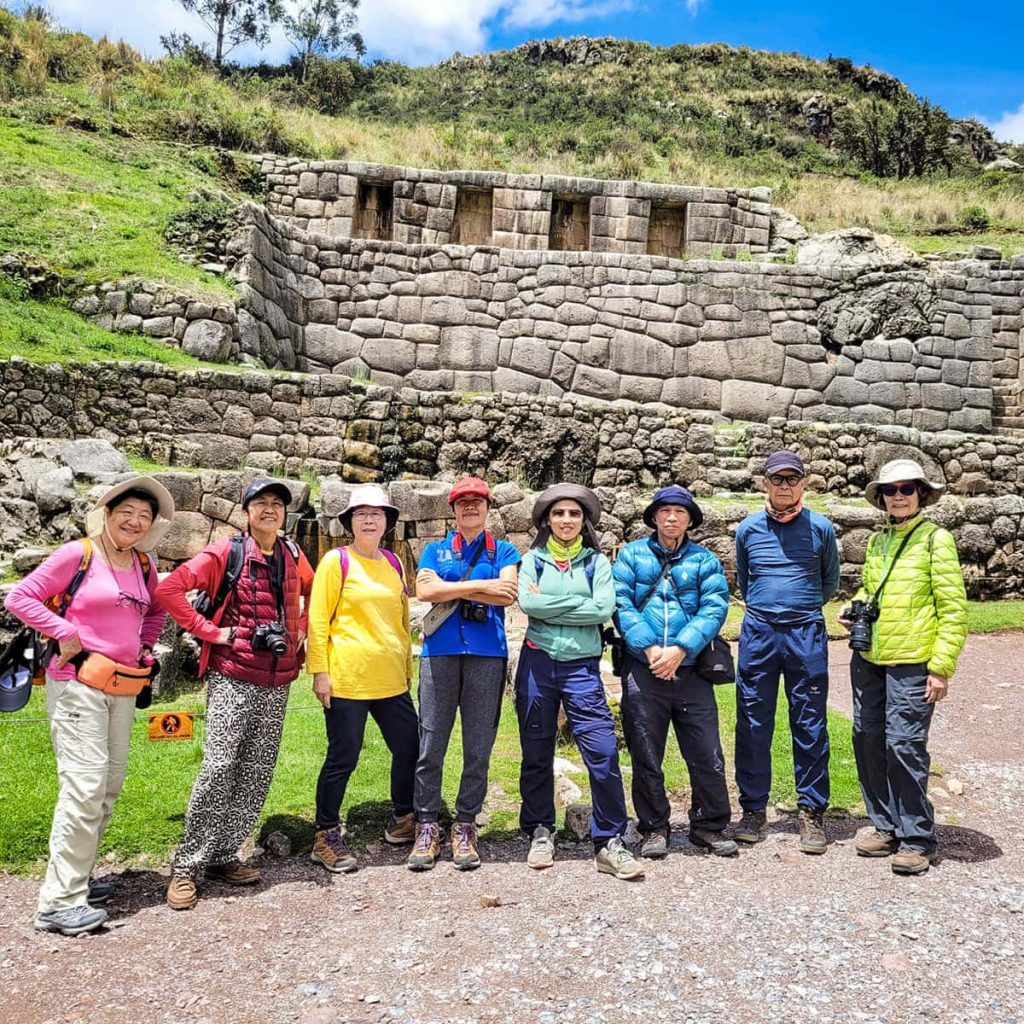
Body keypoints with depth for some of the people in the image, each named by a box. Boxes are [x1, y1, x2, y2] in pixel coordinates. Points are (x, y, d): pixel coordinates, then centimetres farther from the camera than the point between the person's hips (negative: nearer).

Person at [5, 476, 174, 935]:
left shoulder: (143, 565, 9)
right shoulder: (78, 554, -8)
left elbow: (156, 608, 27)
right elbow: (20, 597, -8)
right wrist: (65, 633, -13)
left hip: (123, 687, 7)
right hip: (78, 684, -7)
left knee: (110, 785, 13)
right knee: (84, 786, -10)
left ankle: (75, 876, 28)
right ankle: (59, 901, -1)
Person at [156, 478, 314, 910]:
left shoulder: (292, 556, 9)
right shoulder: (226, 552, -7)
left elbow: (313, 592, 29)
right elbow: (169, 589, -13)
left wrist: (302, 630, 15)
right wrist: (211, 631, -13)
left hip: (276, 682, 6)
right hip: (232, 678, -5)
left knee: (258, 771, 8)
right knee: (219, 767, -8)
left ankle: (224, 856, 21)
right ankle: (188, 866, 5)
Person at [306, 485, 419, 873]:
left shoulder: (393, 563, 12)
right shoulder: (336, 561, -5)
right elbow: (317, 619, -7)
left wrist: (407, 667, 19)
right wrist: (320, 671, -11)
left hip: (390, 679, 6)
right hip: (347, 680, -6)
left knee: (409, 748, 11)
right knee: (343, 758, 2)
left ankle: (402, 821, 32)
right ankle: (326, 837, 18)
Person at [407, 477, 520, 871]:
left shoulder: (503, 551, 14)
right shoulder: (434, 550, 16)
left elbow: (508, 593, -5)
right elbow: (424, 590, -3)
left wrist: (450, 590, -5)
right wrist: (480, 586, -6)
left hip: (487, 654, 0)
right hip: (440, 652, 0)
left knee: (479, 747, 2)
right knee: (430, 744, -1)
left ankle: (465, 826, 13)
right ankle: (427, 827, 8)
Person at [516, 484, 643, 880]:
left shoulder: (597, 561, 7)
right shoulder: (533, 560, 7)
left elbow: (604, 609, -10)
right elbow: (527, 602, -11)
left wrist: (549, 605, -9)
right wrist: (580, 603, -10)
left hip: (582, 666, -1)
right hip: (537, 664, 1)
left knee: (603, 750, -9)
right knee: (536, 752, 9)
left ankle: (608, 842, 2)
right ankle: (539, 833, 25)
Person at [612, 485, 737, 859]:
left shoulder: (704, 560, 10)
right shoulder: (631, 555, 8)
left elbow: (715, 607, -2)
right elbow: (620, 603, -3)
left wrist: (680, 649, -15)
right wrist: (649, 647, -15)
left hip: (691, 669, 1)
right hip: (642, 669, 0)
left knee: (707, 754, 2)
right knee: (646, 754, 7)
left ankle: (709, 826, 20)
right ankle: (654, 829, 21)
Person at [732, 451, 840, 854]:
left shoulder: (820, 528, 2)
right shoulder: (748, 529, 5)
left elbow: (830, 582, 17)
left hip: (806, 634, -1)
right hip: (758, 633, 1)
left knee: (810, 726, 3)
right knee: (753, 725, 4)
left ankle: (811, 812, 14)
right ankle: (753, 809, 16)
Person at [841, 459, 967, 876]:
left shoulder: (935, 539, -5)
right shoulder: (877, 541, 13)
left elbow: (953, 608, -8)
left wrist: (942, 667, -13)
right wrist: (855, 609, 6)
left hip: (911, 664, -6)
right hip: (869, 660, 7)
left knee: (904, 745, -7)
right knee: (867, 740, 9)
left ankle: (917, 839, 9)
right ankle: (887, 828, 25)